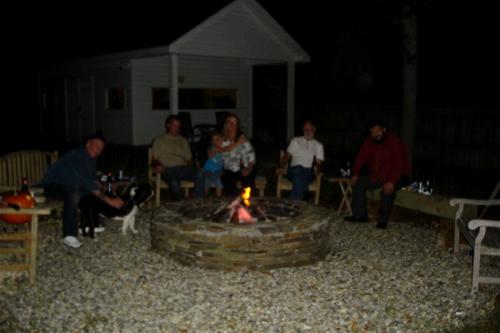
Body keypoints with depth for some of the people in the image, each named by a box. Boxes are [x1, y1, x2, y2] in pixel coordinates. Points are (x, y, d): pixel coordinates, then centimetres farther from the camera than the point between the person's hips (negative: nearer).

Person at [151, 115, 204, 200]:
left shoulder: (183, 140, 28)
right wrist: (157, 165, -14)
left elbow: (189, 158, 23)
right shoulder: (159, 140, 18)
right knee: (174, 183, -40)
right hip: (168, 169, -3)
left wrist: (190, 164, -2)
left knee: (200, 175, -30)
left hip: (183, 168, 3)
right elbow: (154, 159, 10)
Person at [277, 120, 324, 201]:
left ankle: (293, 201, -40)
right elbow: (287, 156, 13)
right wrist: (281, 167, -6)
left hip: (308, 173, 0)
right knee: (298, 169, -38)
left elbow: (319, 163, 10)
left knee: (299, 171, -38)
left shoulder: (318, 145, 17)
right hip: (293, 171, 1)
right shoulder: (295, 141, 18)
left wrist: (317, 165, -15)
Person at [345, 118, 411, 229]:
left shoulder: (395, 142, -22)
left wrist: (391, 181, -42)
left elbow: (398, 164, -30)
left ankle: (383, 221, -24)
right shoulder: (369, 143, -1)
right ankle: (360, 215, 0)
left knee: (388, 189, -36)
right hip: (377, 175, 7)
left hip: (397, 176, -7)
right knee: (358, 183, -7)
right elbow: (361, 158, -2)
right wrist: (356, 174, -18)